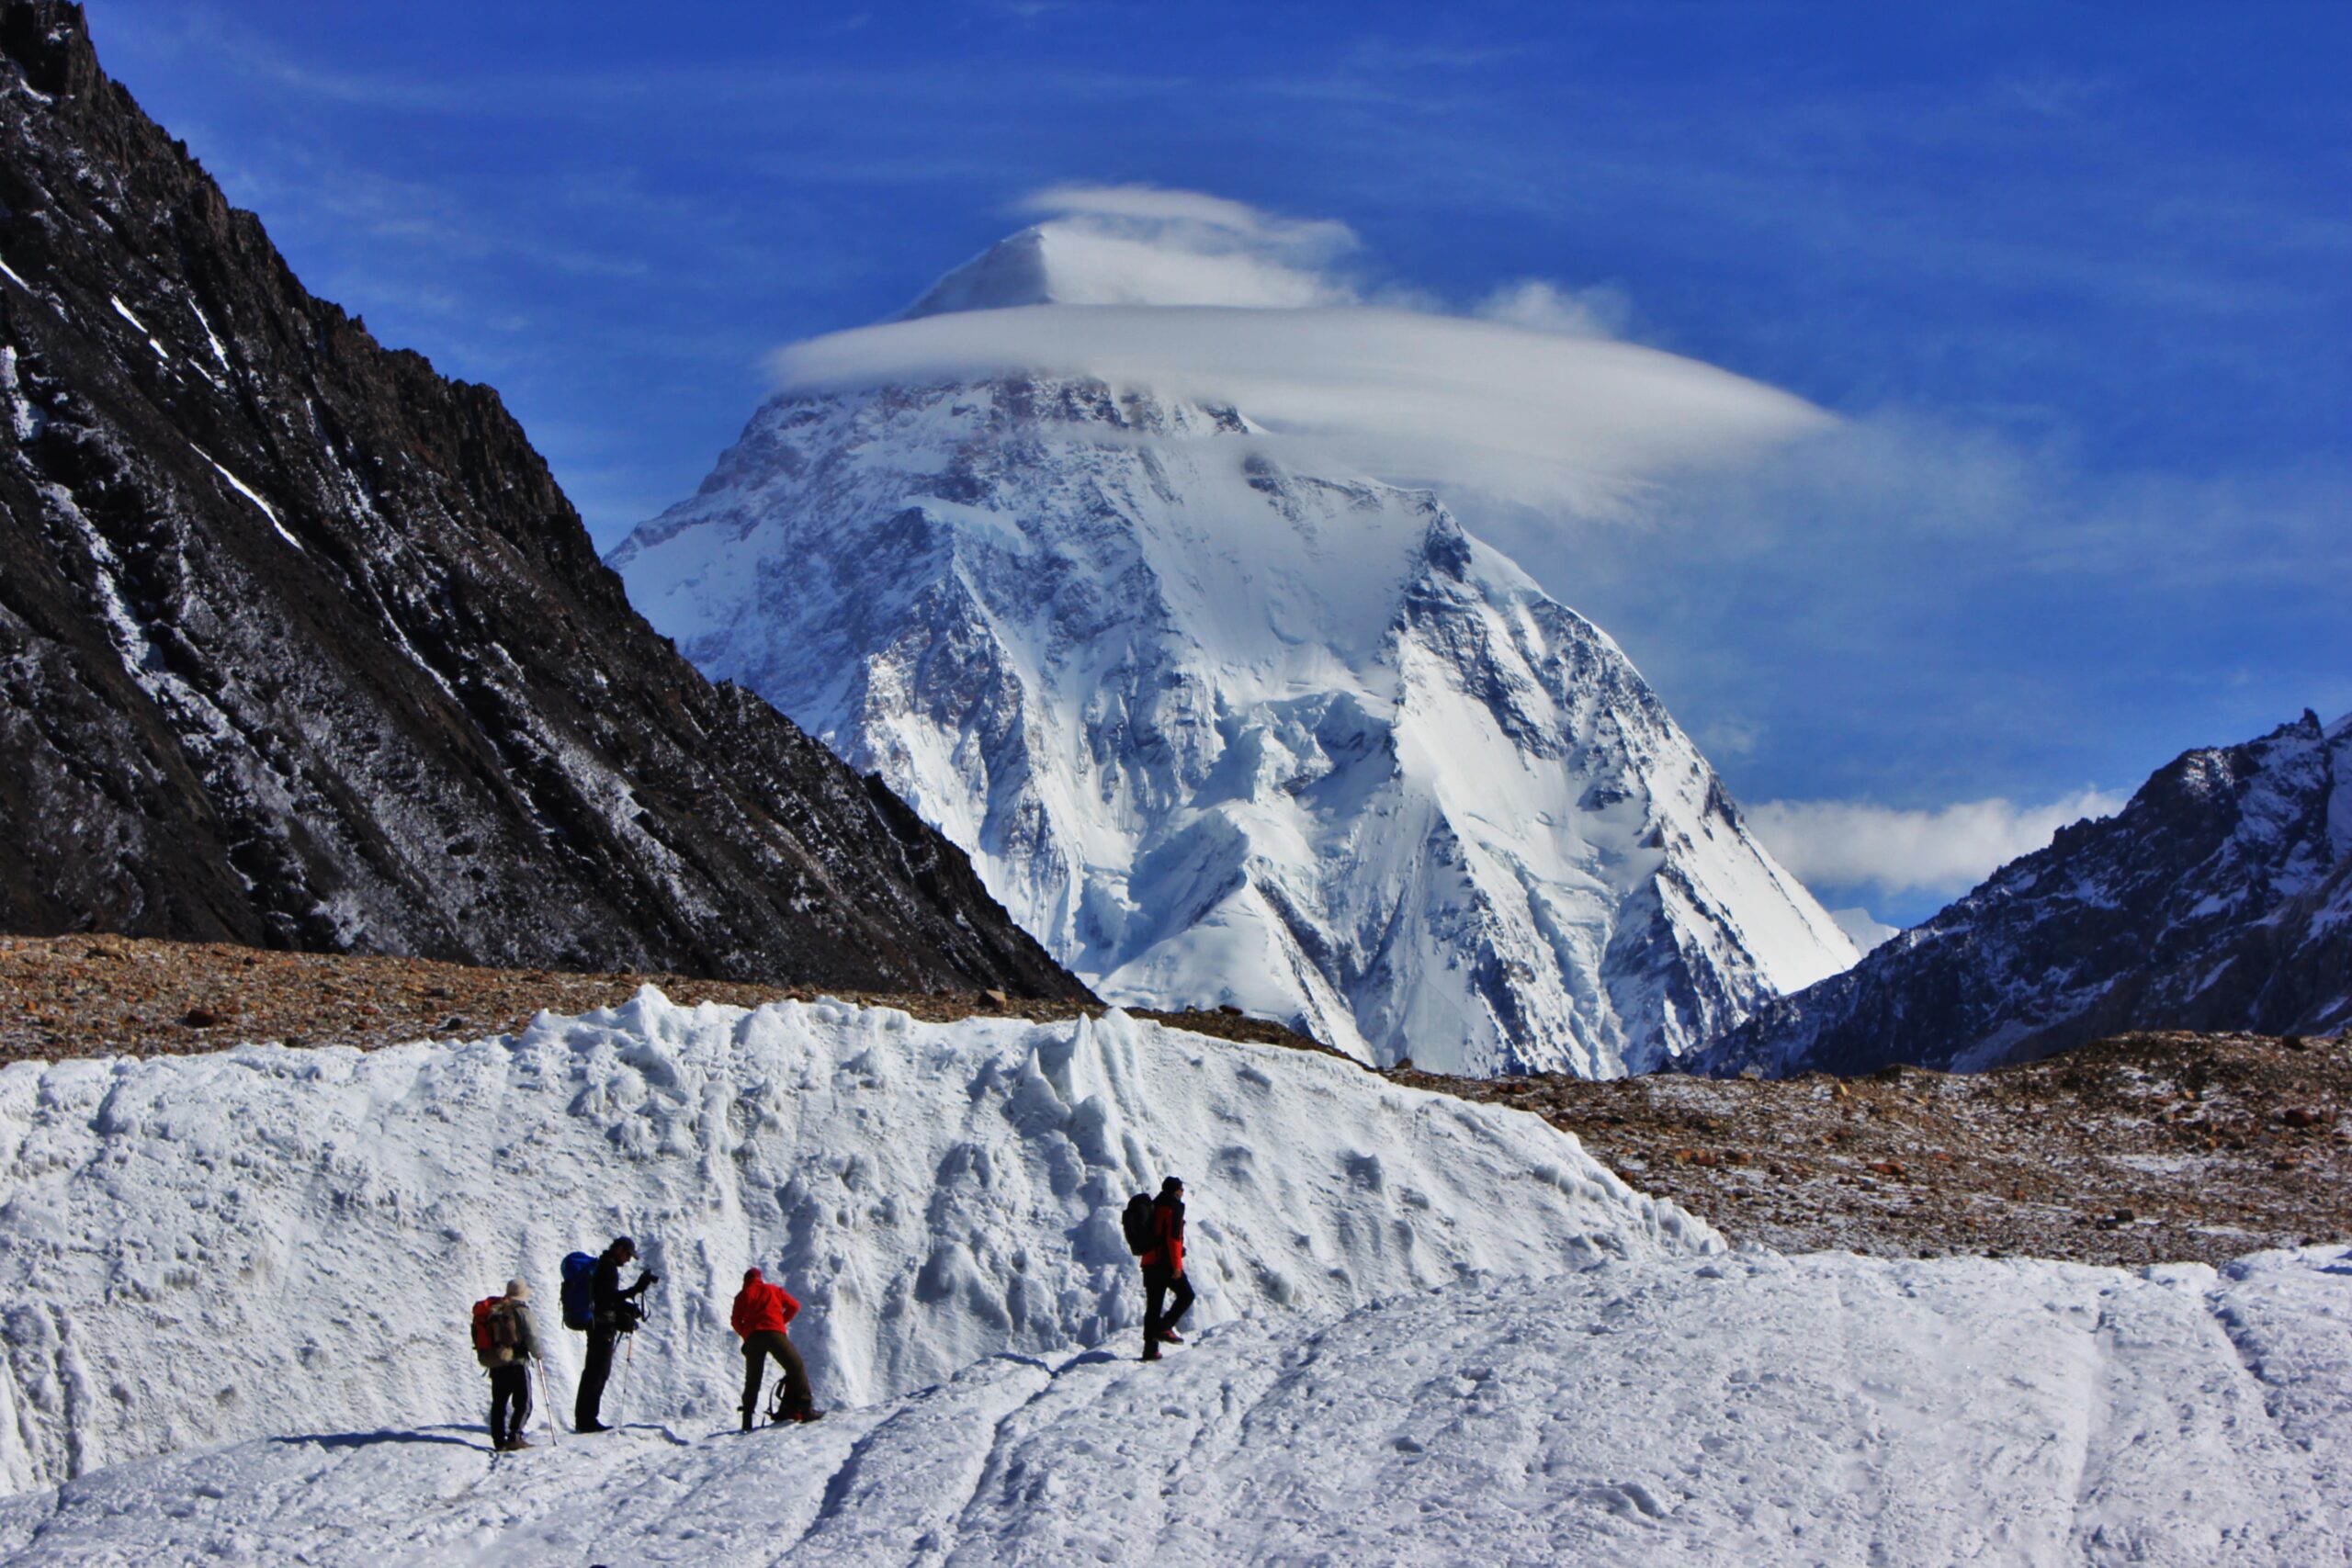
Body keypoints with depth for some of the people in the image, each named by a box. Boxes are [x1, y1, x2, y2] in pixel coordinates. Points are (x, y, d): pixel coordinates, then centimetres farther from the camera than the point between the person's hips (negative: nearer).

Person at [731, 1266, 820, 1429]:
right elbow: (793, 1306, 12)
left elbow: (736, 1321, 9)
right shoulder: (774, 1290, 20)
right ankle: (804, 1408, -14)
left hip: (752, 1337, 2)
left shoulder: (742, 1295, 19)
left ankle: (747, 1420, 3)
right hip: (774, 1333, -2)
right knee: (796, 1368, 1)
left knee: (752, 1380, 10)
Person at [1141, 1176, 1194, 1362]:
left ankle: (1150, 1347, 4)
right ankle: (1164, 1327, -8)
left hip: (1149, 1263, 8)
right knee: (1186, 1295, 5)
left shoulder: (1154, 1207, 19)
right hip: (1166, 1263, -8)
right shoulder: (1173, 1207, -7)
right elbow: (1174, 1237, -16)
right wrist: (1176, 1265, -17)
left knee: (1153, 1305, 7)